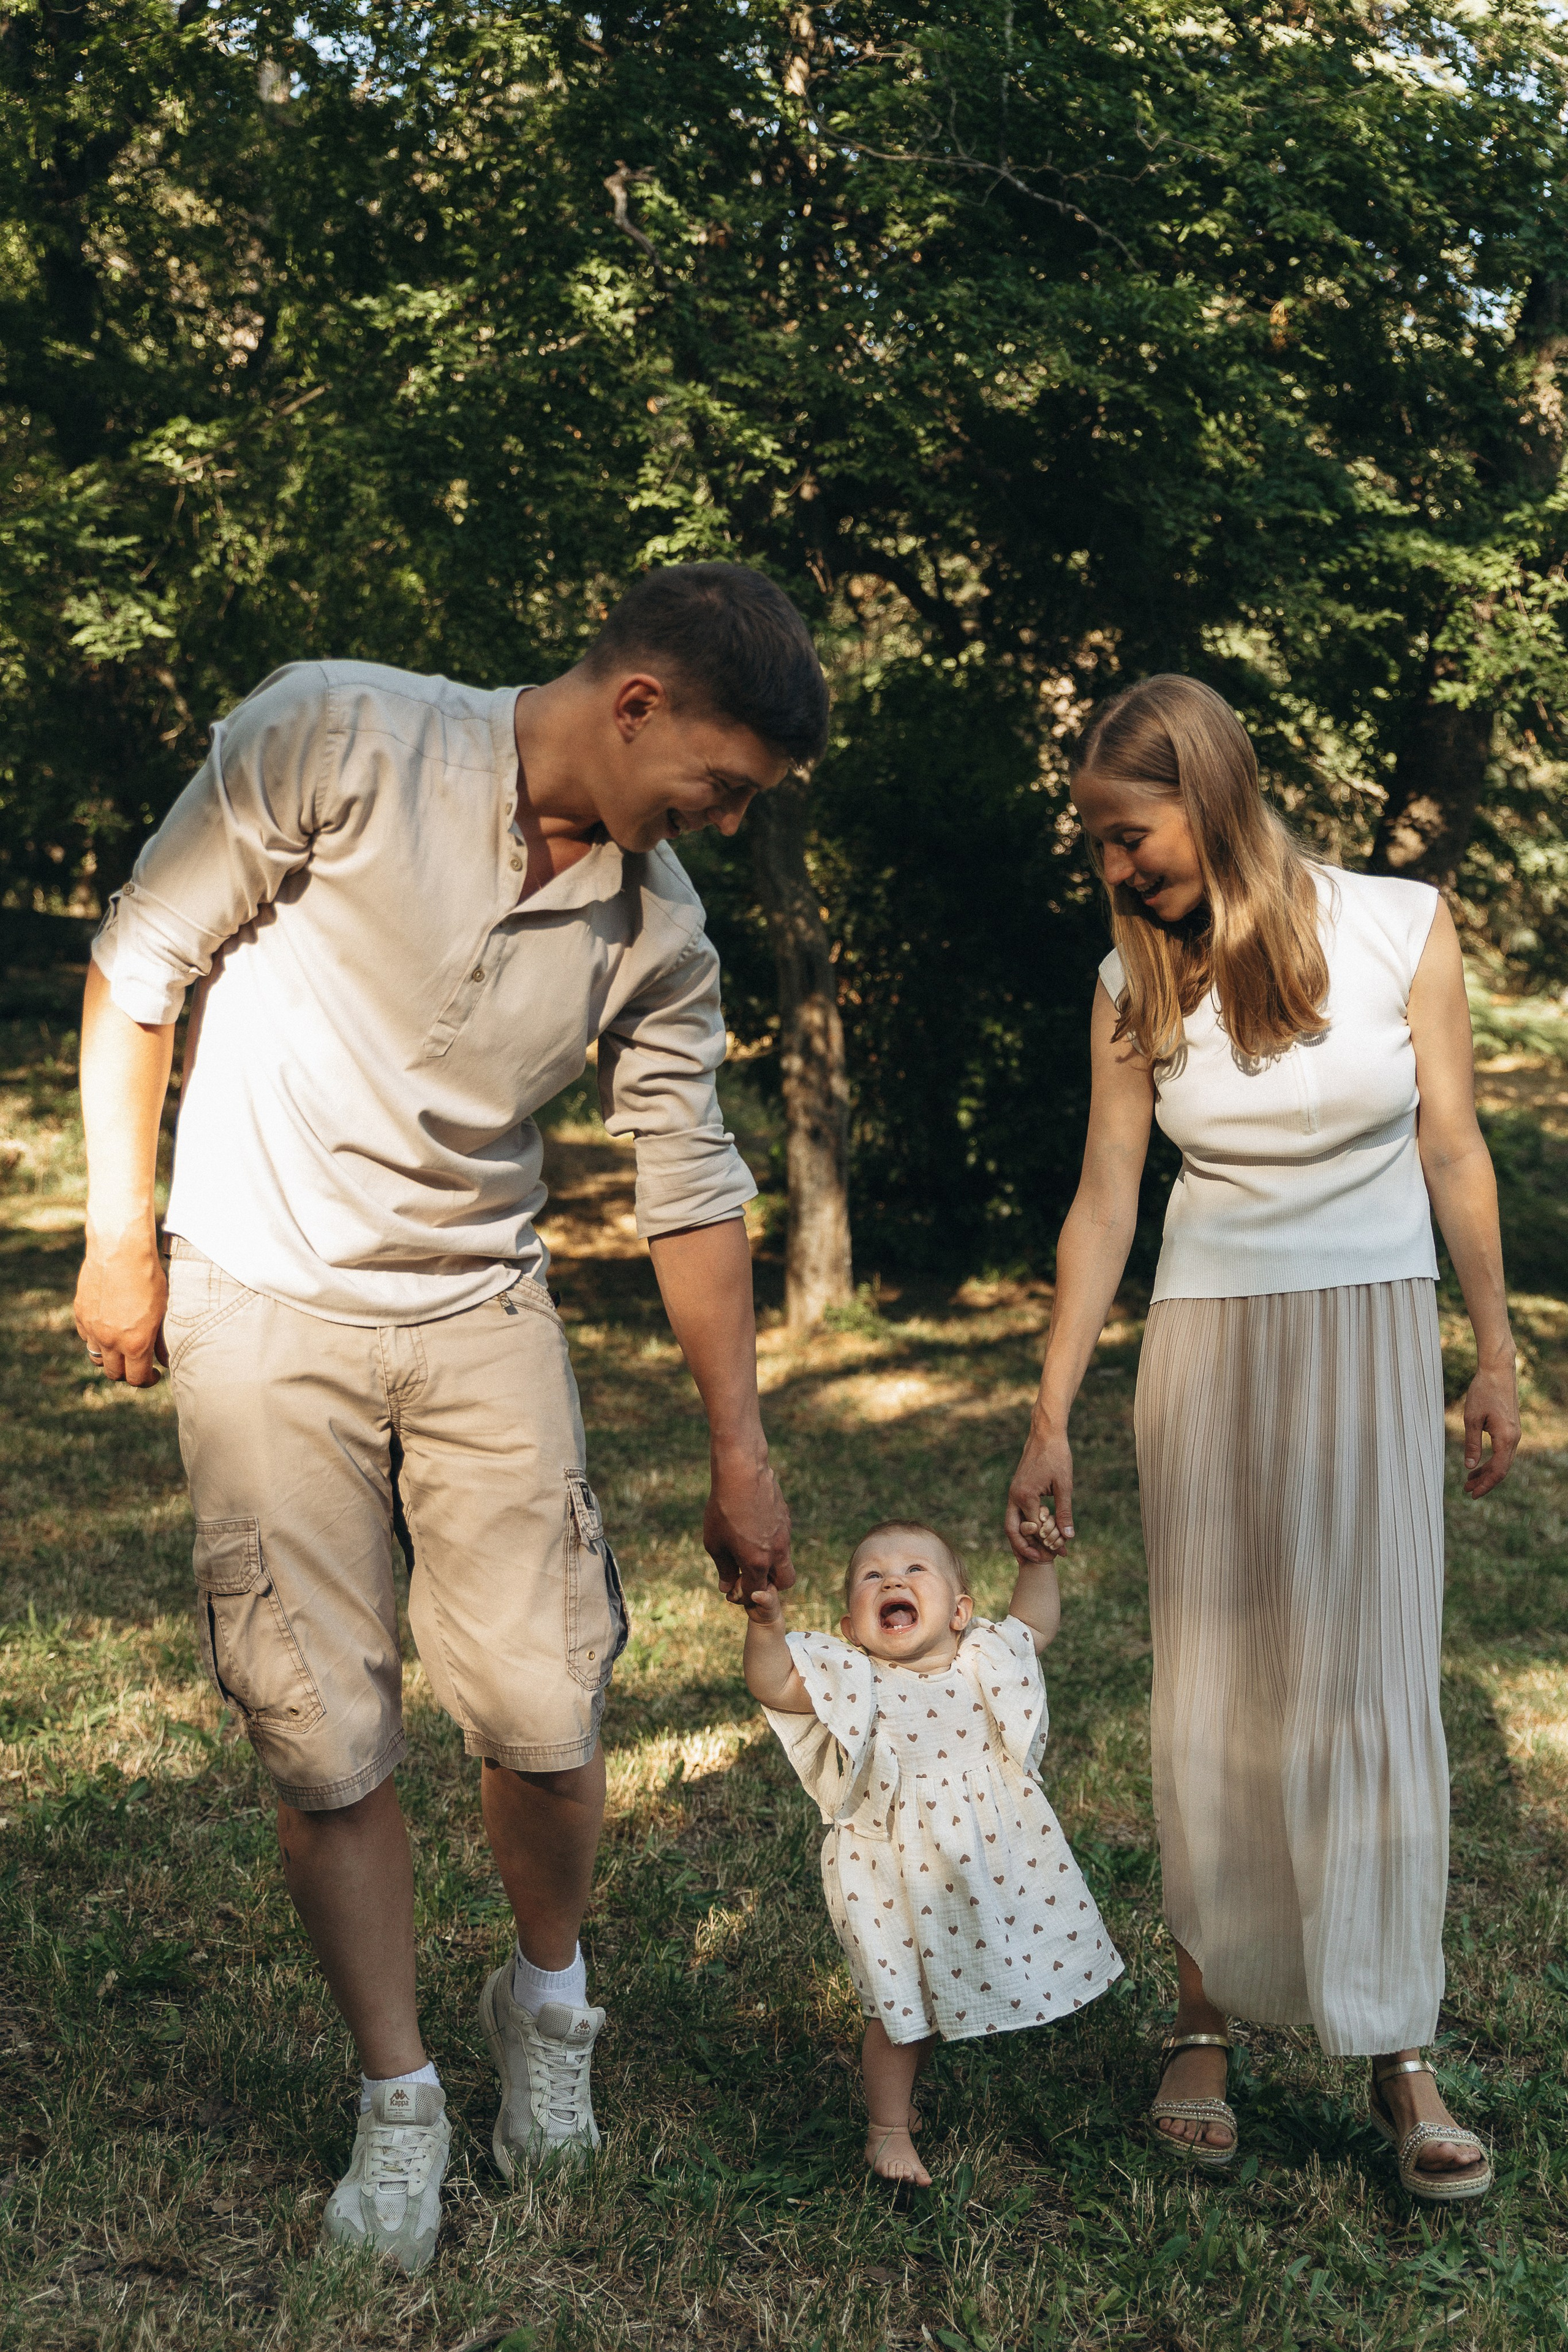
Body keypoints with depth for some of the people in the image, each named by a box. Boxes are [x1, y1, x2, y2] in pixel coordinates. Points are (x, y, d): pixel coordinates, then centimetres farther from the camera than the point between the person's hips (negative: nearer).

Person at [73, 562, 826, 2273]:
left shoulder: (657, 931, -4)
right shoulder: (335, 739, -16)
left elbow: (692, 1195, 4)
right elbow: (142, 957, -7)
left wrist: (740, 1456, 6)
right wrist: (119, 1233, -5)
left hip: (481, 1318, 3)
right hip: (259, 1306, -2)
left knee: (544, 1714, -4)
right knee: (323, 1738, -2)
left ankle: (545, 2002, 27)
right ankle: (396, 2099, 18)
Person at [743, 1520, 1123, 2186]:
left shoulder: (982, 1663, -2)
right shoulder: (851, 1679, -11)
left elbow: (1036, 1625, 12)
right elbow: (772, 1682, -19)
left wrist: (1037, 1559, -1)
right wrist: (766, 1624, -35)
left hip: (990, 1872, 4)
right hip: (895, 1886, -4)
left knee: (955, 1998, 18)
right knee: (902, 2011, 4)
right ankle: (887, 2130, 24)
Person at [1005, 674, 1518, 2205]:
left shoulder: (1398, 926, -7)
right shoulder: (1137, 983, -1)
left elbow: (1452, 1152, 0)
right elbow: (1103, 1204, 1)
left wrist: (1495, 1358, 3)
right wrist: (1049, 1420, -1)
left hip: (1375, 1343, -1)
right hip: (1209, 1345, 1)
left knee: (1374, 1676, -2)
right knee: (1215, 1687, 3)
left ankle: (1398, 2051, 5)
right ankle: (1207, 2018, 14)